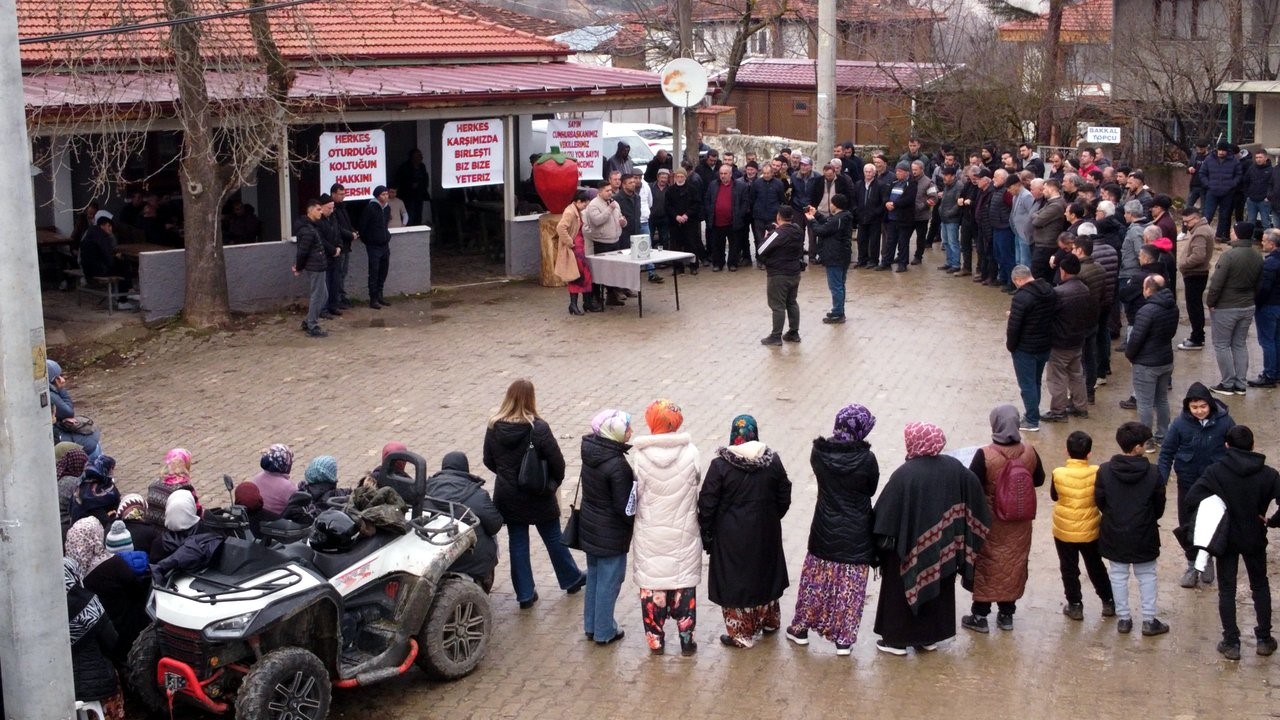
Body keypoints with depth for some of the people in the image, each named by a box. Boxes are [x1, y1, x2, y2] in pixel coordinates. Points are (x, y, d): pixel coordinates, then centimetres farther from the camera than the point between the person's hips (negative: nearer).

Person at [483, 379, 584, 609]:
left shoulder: (494, 428, -10)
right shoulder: (538, 428, -22)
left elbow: (489, 461, 2)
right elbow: (557, 461, -16)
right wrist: (553, 483, 4)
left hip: (507, 496, 3)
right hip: (538, 497, -3)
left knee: (517, 542, 14)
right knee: (553, 539, 17)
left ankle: (525, 594, 19)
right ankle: (571, 579, 36)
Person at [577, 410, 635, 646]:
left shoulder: (591, 451, -5)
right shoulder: (617, 465, -28)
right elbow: (623, 505, -21)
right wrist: (638, 523, -4)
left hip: (589, 526, 8)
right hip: (611, 533, -8)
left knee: (594, 576, 21)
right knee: (609, 582, 8)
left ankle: (591, 626, 34)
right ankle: (604, 632, 20)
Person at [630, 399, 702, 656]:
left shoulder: (642, 455, -15)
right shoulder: (690, 453, -13)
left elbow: (637, 493, -7)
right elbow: (698, 485, -3)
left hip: (650, 534, -1)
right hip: (683, 532, 1)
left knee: (652, 585, 12)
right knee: (683, 585, 13)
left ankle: (655, 640, 21)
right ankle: (686, 639, 20)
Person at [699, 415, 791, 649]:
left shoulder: (720, 465, -16)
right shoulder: (773, 461, -5)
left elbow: (707, 504, -13)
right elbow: (784, 498, 4)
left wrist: (706, 532, -1)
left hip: (731, 536, -4)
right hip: (766, 533, 4)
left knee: (735, 579, 8)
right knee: (765, 573, 22)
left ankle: (741, 633, 14)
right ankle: (769, 621, 39)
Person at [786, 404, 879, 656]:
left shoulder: (819, 453, -12)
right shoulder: (866, 459, -18)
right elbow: (871, 489, -3)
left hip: (824, 531, 2)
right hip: (856, 534, -2)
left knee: (815, 580, 18)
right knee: (850, 587, 10)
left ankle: (801, 628, 29)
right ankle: (844, 639, 16)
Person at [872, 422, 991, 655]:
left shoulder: (905, 474, -21)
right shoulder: (954, 468, -5)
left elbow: (886, 512, -20)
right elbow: (975, 494, 2)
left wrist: (882, 540, -9)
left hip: (910, 548, -5)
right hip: (942, 548, 5)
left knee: (903, 590, 11)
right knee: (937, 588, 20)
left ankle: (897, 639, 18)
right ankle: (930, 637, 29)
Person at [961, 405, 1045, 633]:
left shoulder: (985, 456, -24)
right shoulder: (1029, 452, -11)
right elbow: (1039, 479, 5)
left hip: (990, 522, -3)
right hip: (1019, 524, 3)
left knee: (985, 566, 12)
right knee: (1014, 565, 17)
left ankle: (980, 616, 20)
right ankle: (1007, 614, 27)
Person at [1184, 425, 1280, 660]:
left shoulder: (1216, 471, -14)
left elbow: (1192, 497, -24)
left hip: (1226, 538, -1)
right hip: (1255, 539, 1)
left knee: (1227, 590, 10)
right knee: (1260, 586, 20)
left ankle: (1231, 643, 11)